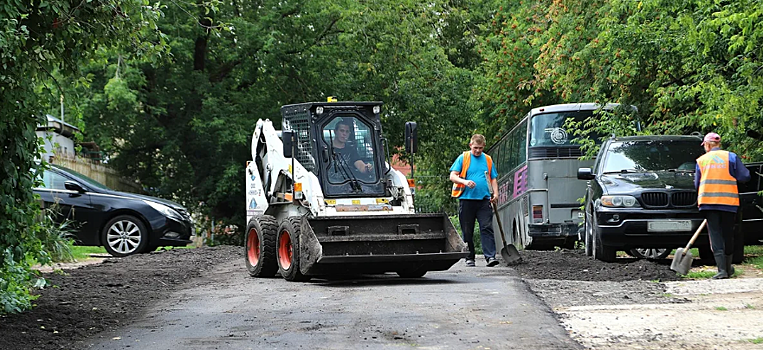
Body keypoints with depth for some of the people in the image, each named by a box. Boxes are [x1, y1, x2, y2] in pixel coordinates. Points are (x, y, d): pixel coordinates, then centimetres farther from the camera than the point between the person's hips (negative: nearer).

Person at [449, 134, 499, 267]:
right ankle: (469, 258, 11)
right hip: (467, 200, -1)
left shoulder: (488, 160, 15)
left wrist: (495, 193, 3)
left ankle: (490, 256, -12)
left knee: (487, 228, -8)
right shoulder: (463, 158, 6)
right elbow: (452, 176, 1)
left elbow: (493, 179, 20)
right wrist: (465, 181, -18)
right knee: (467, 230, 3)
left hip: (484, 200, 1)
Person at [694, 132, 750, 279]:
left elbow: (697, 184, 9)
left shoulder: (701, 160, 7)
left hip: (708, 202, 0)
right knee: (728, 235, 13)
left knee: (715, 235, -2)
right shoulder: (731, 157, 3)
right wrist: (731, 177, 16)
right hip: (728, 201, 0)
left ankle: (722, 269, -14)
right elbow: (745, 176, -3)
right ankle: (728, 268, 23)